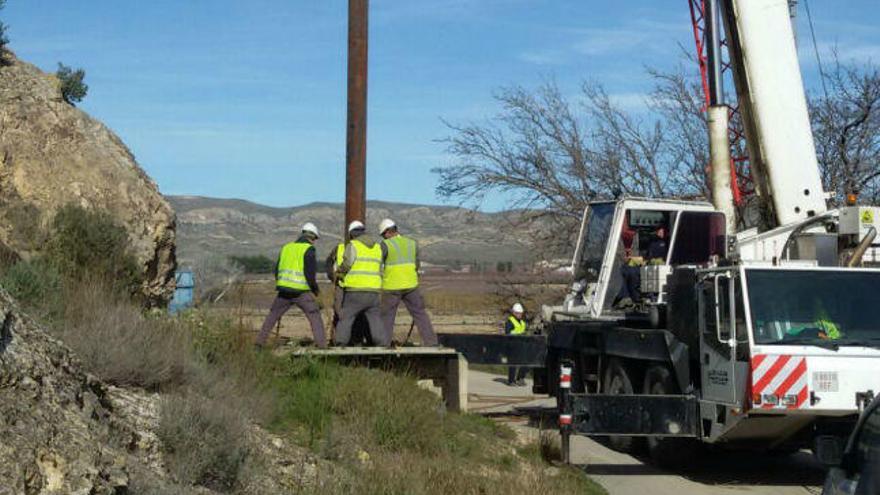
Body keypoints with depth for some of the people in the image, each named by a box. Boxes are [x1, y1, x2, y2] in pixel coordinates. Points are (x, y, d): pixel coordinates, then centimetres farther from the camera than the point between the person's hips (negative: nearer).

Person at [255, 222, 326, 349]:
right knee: (315, 318, 0)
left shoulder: (286, 247, 14)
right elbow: (310, 273, -12)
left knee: (272, 316, 18)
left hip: (284, 290, 5)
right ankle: (322, 346, -9)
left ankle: (259, 342, 18)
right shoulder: (309, 249, -5)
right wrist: (315, 290, 2)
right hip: (302, 291, -5)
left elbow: (277, 270, 17)